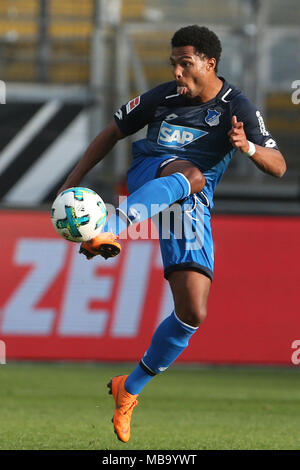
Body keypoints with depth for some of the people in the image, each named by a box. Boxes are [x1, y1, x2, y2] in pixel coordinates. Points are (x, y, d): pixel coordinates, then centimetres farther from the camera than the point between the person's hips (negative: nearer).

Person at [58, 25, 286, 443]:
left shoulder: (237, 109, 1)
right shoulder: (162, 97, 4)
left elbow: (278, 167, -5)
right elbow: (113, 133, 16)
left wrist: (248, 147, -27)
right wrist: (74, 180, 10)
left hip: (193, 208, 2)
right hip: (149, 173, -2)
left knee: (193, 315, -8)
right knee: (190, 174, -41)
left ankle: (129, 391, 11)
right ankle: (110, 230, -67)